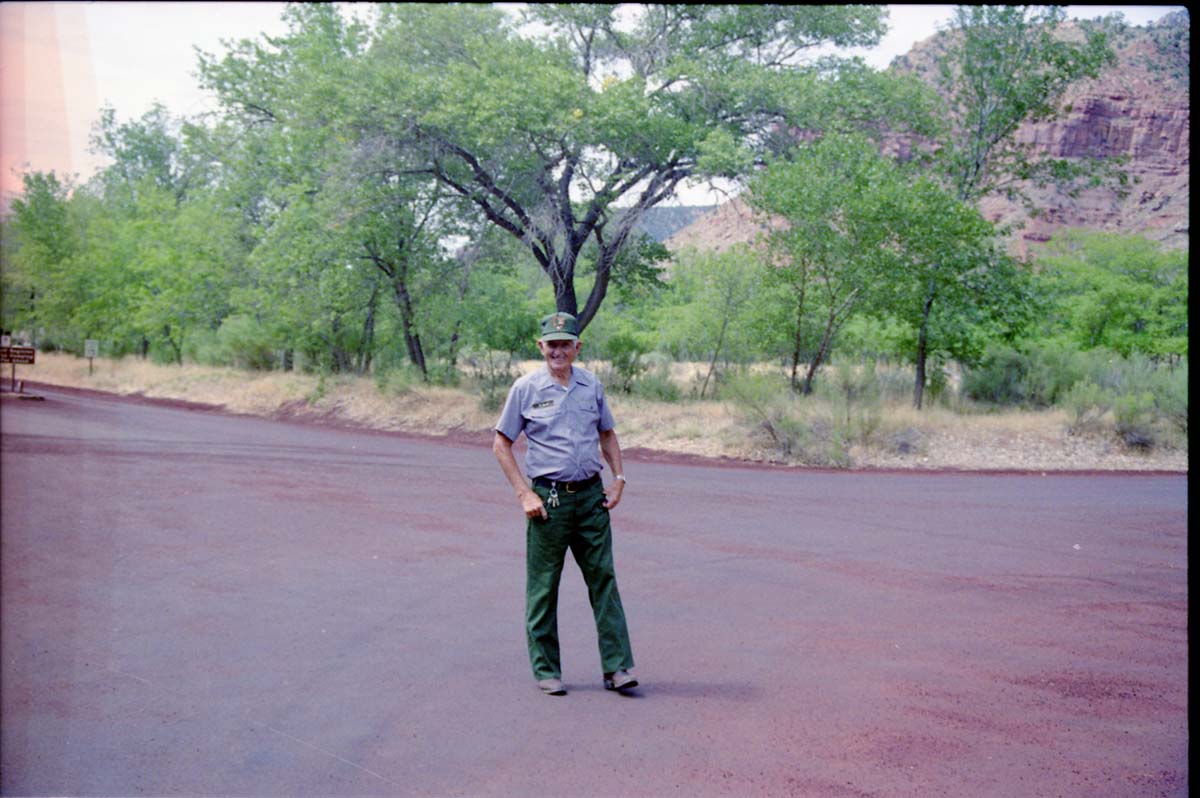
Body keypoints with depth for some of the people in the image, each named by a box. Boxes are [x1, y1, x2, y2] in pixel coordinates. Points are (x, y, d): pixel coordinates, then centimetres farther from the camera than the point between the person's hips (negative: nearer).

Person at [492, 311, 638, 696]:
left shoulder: (592, 385, 9)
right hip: (548, 498, -3)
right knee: (543, 587, 4)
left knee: (604, 578, 2)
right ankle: (546, 670, 15)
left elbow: (607, 434, 21)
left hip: (591, 495, 3)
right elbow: (501, 444, 1)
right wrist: (524, 493, -7)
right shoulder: (526, 388, -2)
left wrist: (618, 478, 8)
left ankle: (617, 666, 7)